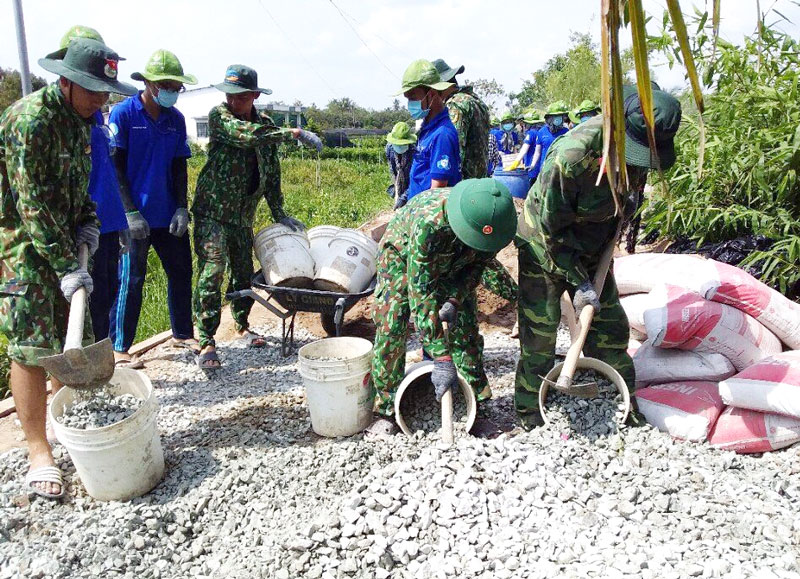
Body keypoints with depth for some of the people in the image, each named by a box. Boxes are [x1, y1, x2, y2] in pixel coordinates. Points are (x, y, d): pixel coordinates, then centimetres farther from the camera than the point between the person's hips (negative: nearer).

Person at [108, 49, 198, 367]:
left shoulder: (176, 119, 9)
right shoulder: (123, 114, -6)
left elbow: (180, 167, 11)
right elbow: (115, 166, -8)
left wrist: (182, 209, 1)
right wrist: (131, 212, -13)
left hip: (169, 216, 6)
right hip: (136, 217, -5)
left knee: (181, 273, 11)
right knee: (130, 281, -2)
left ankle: (182, 334, 28)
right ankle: (119, 349, 9)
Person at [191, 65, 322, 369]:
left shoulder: (266, 124, 8)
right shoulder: (218, 115, -8)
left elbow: (271, 173, 12)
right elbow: (247, 135, -27)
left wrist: (279, 214, 10)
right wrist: (294, 133, -23)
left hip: (244, 215, 5)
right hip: (212, 210, -5)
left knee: (244, 272, 12)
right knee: (212, 272, -13)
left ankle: (242, 326, 33)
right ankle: (206, 343, -8)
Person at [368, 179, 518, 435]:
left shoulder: (492, 221, -29)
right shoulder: (428, 223, -45)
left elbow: (477, 264, -9)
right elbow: (421, 290, -43)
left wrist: (456, 299, -26)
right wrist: (441, 356, -44)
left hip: (451, 264, 4)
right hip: (402, 254, -4)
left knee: (466, 325, -5)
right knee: (390, 328, -12)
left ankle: (477, 400, 6)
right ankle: (386, 410, 1)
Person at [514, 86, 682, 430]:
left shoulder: (639, 143, -13)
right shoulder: (569, 157, -35)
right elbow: (553, 229, -24)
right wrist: (580, 282, -20)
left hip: (592, 248, 6)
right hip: (544, 247, -6)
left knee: (610, 326, 9)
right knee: (539, 333, -1)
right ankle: (530, 414, 16)